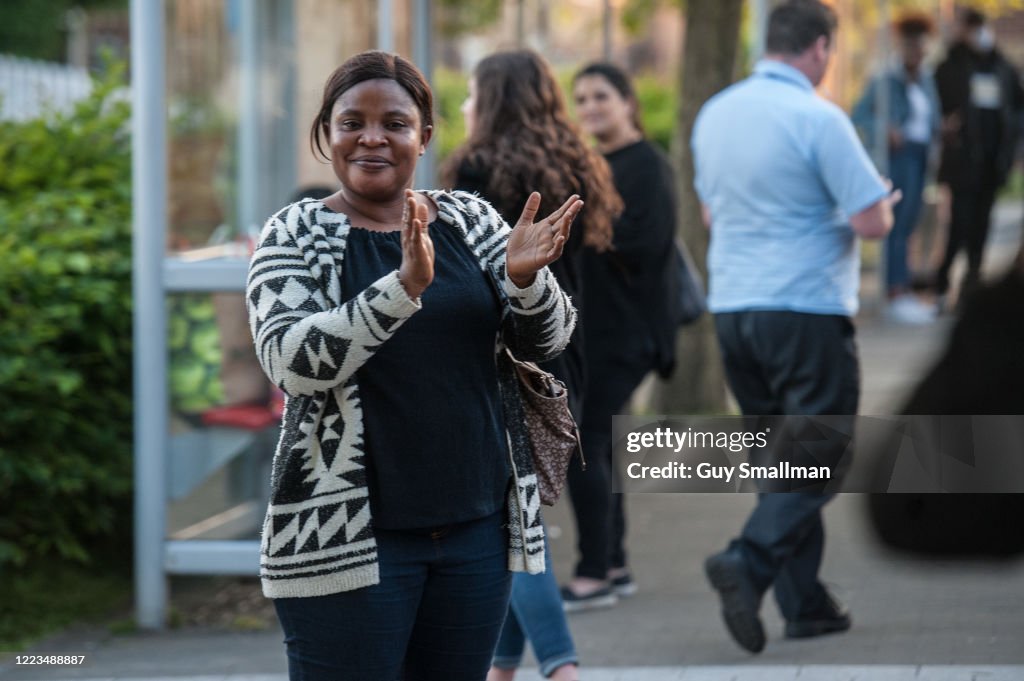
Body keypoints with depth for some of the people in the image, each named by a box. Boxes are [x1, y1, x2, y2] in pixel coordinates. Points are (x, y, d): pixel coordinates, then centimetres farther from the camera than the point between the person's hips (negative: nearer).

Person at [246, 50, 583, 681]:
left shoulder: (470, 220, 8)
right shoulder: (295, 236, -2)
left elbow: (547, 340, 4)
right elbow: (291, 361, -18)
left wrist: (526, 279, -18)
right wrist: (406, 285, -30)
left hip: (477, 527, 4)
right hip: (346, 534, -4)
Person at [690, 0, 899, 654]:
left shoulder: (715, 113, 9)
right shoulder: (819, 119, -14)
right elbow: (873, 221, -15)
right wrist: (881, 204, 7)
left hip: (731, 307, 7)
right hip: (807, 308, -7)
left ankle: (806, 601, 13)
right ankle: (749, 562, -21)